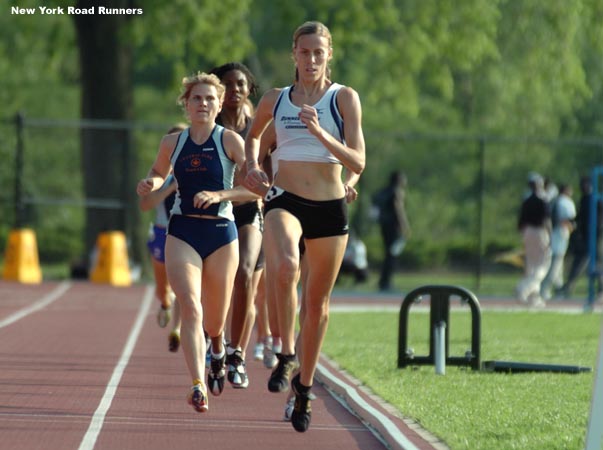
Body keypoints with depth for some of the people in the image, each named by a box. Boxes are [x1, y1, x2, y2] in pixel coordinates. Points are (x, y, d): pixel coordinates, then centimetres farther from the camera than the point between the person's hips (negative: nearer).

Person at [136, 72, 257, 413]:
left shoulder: (230, 141, -4)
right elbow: (159, 173, 25)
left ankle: (217, 349, 49)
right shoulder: (173, 143, 6)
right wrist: (150, 184, 2)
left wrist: (218, 195, -20)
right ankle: (198, 386, -23)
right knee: (191, 308, -19)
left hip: (221, 233, -1)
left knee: (214, 321, 11)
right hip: (182, 233, 1)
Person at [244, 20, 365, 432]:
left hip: (330, 207, 0)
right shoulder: (275, 101, 9)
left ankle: (305, 384, 27)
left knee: (318, 301, 9)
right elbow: (254, 136, 31)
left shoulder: (344, 98, 1)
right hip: (285, 201, 0)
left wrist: (319, 132, -20)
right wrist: (253, 167, 11)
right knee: (285, 266, -33)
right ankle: (287, 354, -19)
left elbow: (358, 163, -8)